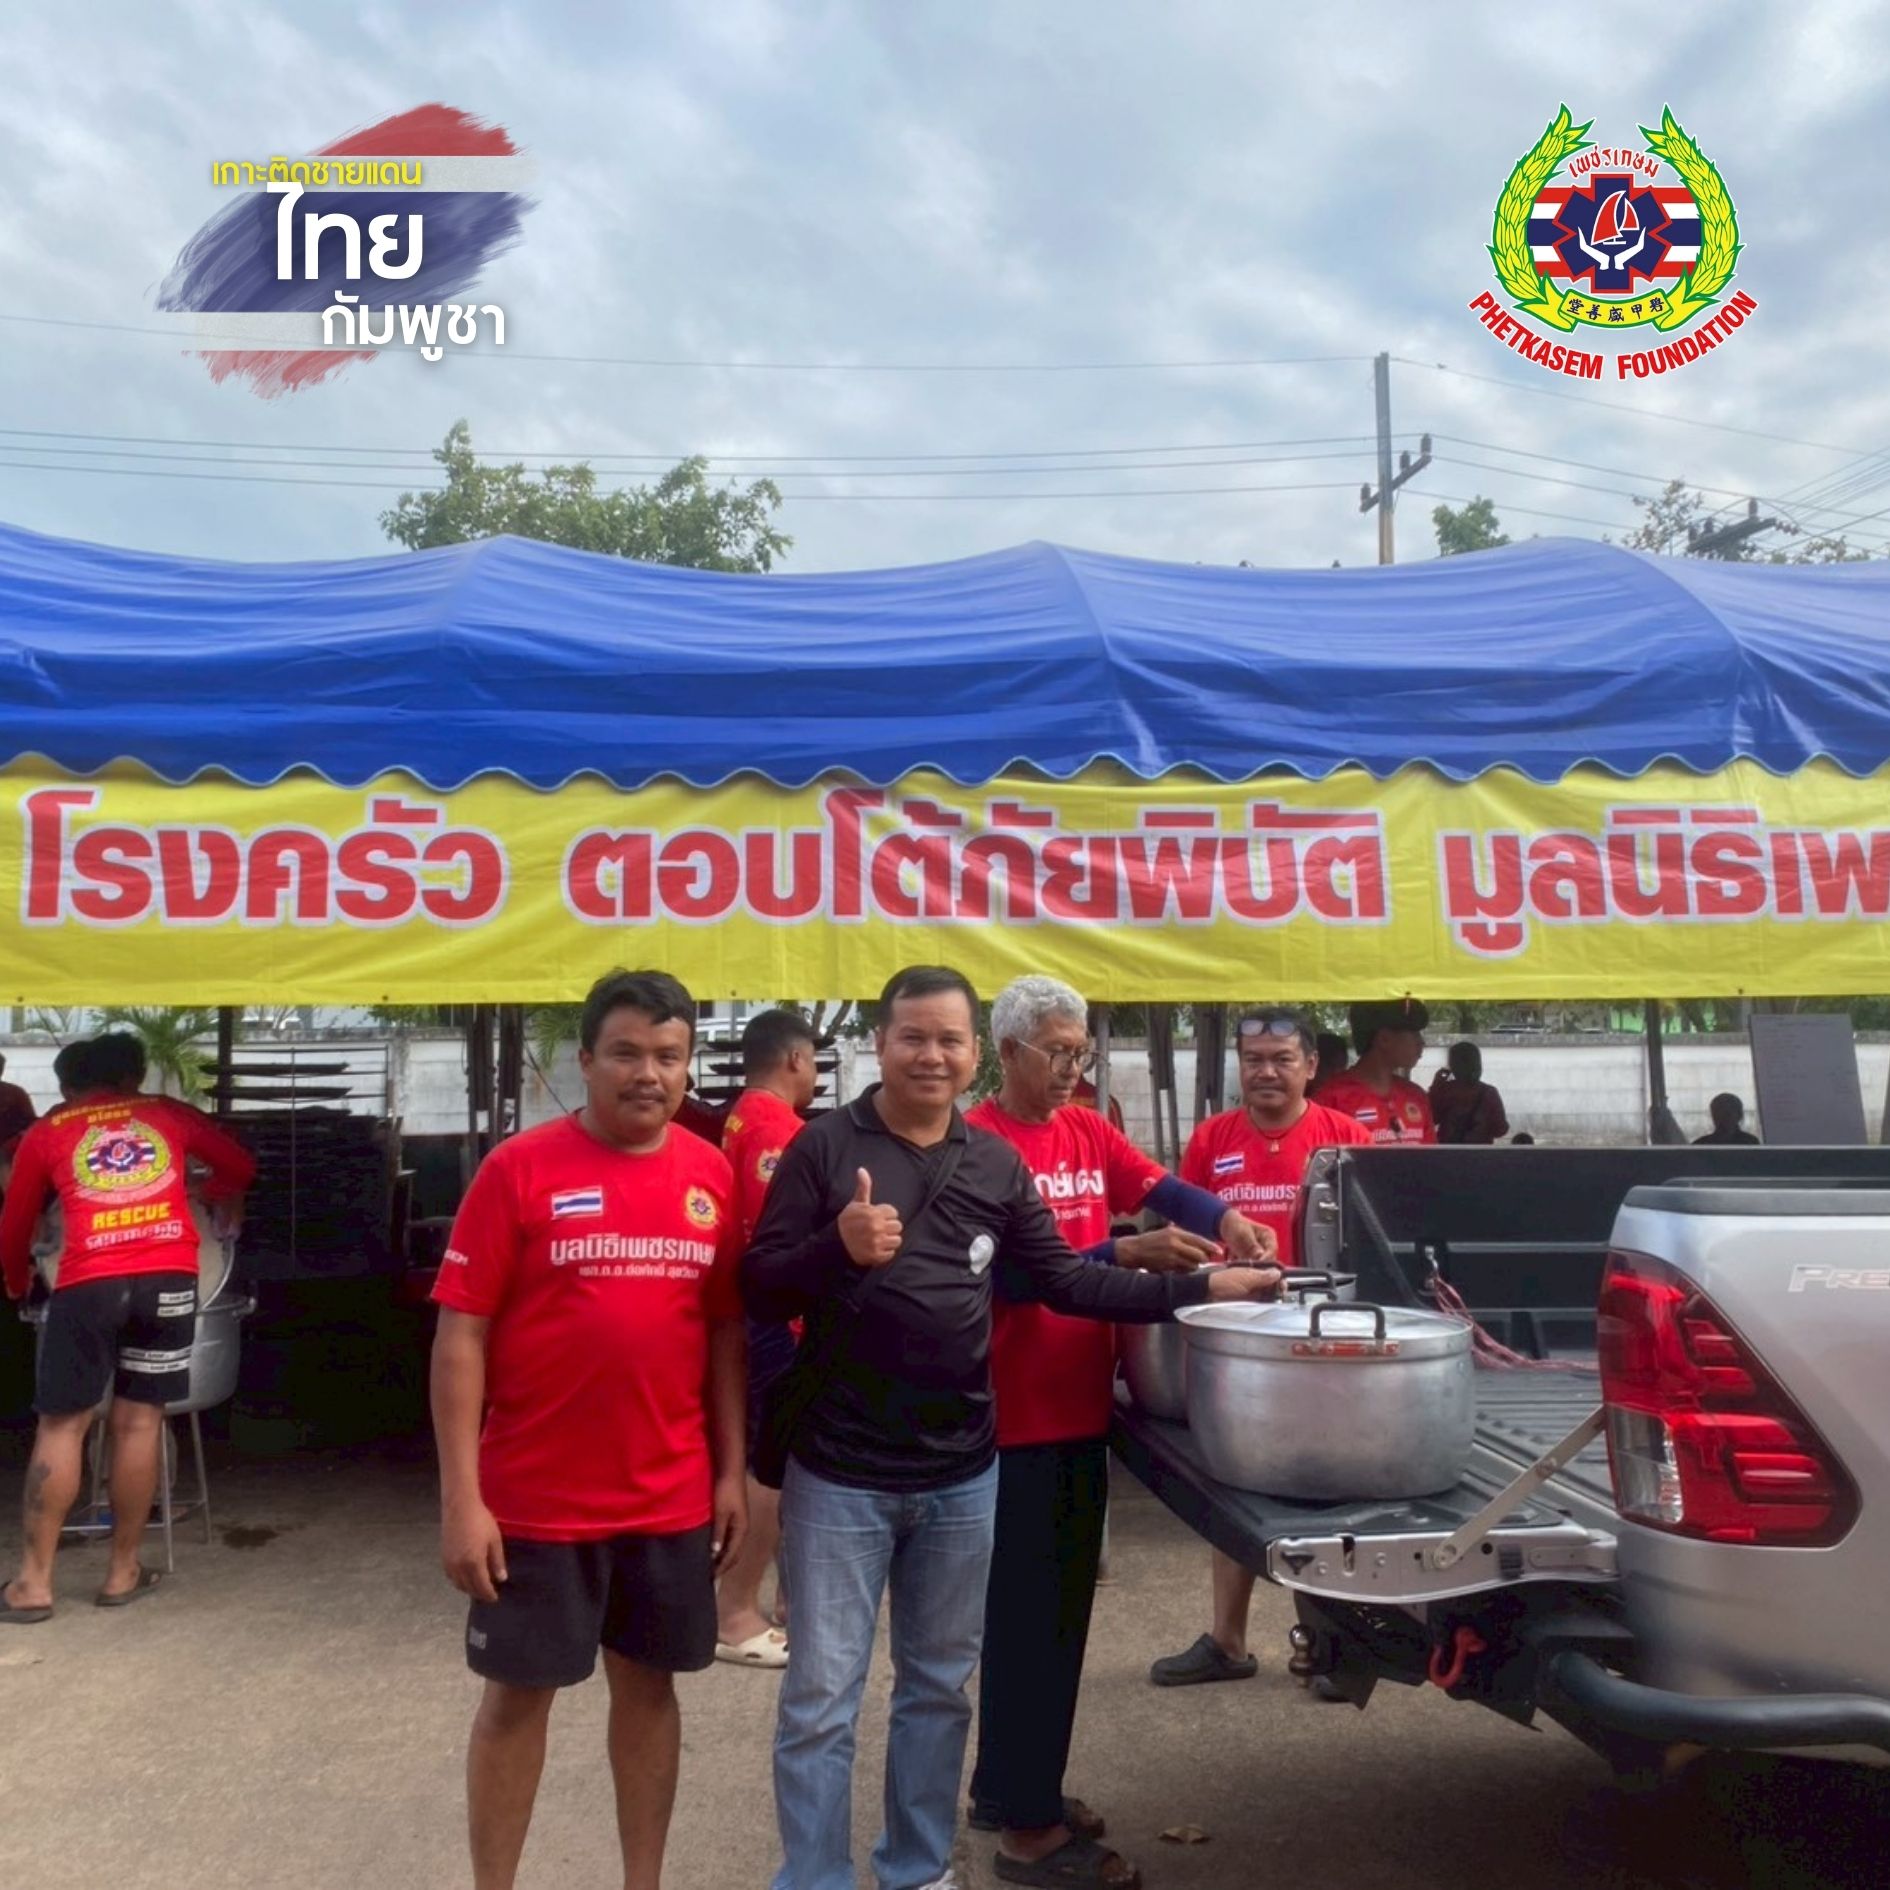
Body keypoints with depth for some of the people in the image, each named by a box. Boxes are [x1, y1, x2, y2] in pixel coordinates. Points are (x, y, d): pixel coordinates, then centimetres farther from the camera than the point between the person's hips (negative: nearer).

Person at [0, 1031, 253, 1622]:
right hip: (170, 1277, 1)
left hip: (89, 1284, -1)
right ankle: (123, 1571, 17)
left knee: (60, 1427, 9)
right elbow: (241, 1164, 27)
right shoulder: (168, 1114, 19)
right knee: (139, 1422, 9)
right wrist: (219, 1197, 49)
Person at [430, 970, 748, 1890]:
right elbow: (461, 1335, -10)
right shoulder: (519, 1168, -11)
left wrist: (731, 1469, 5)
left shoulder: (710, 1176, 1)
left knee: (648, 1683, 17)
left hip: (673, 1498, 4)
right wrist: (462, 1497, -13)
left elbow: (725, 1332, 8)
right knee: (517, 1692, 11)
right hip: (535, 1500, -3)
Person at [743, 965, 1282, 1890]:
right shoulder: (823, 1147, -8)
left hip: (962, 1474, 4)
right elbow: (759, 1288, -9)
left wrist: (1197, 1287, 1)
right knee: (821, 1697, 6)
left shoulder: (996, 1165, 5)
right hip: (840, 1474, -4)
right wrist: (838, 1247, -29)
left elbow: (1063, 1280, 8)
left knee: (939, 1685, 18)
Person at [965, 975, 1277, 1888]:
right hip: (1015, 1417, -8)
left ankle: (1007, 1786, 34)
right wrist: (1127, 1254, -28)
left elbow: (1160, 1187, 0)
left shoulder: (1086, 1130, 9)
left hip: (1081, 1406, 8)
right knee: (1026, 1615, 2)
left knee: (1062, 1607, 18)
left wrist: (1222, 1217, -20)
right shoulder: (979, 1141, -16)